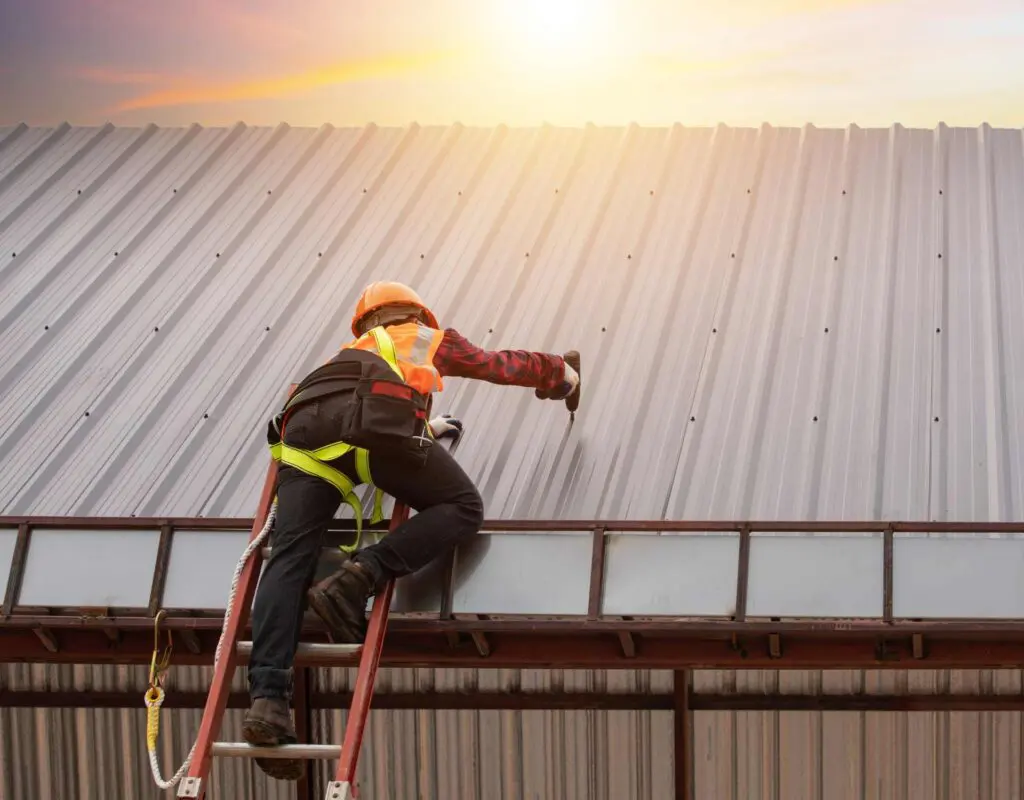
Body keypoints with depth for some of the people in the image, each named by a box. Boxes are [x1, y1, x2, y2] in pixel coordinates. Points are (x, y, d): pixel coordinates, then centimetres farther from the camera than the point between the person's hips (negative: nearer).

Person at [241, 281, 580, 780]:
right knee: (462, 508, 6)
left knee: (290, 558, -9)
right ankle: (359, 579, -16)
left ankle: (267, 696, -30)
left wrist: (424, 428, 73)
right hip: (373, 417, -4)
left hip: (303, 424, 4)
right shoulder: (431, 339, 37)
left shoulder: (353, 351, 47)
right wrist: (559, 372, 67)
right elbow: (501, 365, 49)